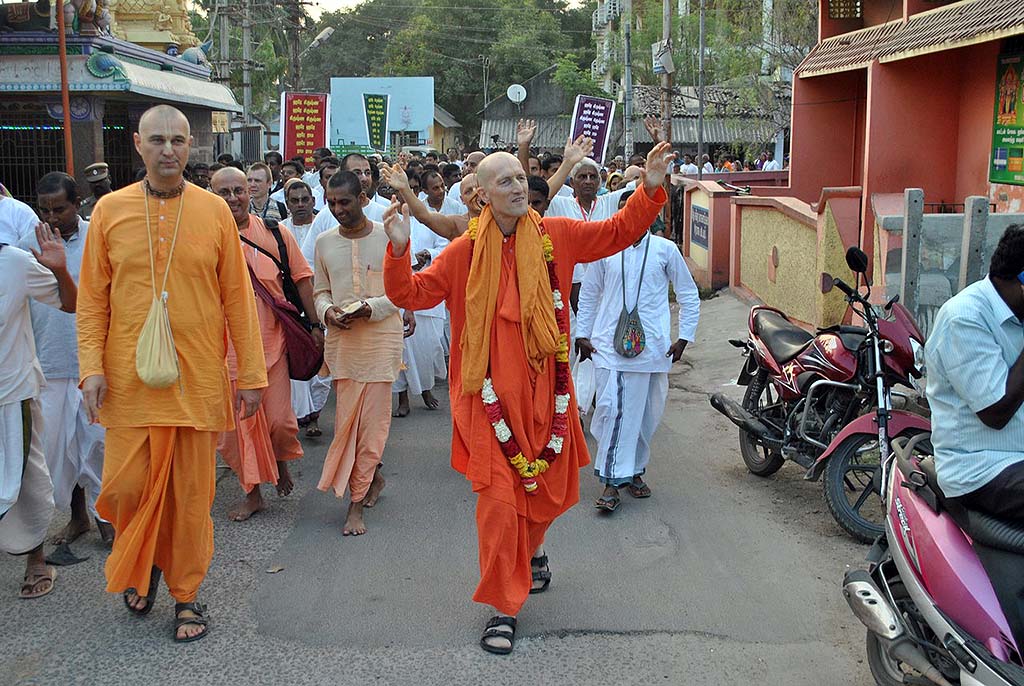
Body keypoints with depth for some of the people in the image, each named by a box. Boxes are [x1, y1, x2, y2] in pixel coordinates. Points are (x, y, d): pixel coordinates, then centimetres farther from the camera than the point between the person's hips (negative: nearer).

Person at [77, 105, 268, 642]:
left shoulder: (215, 211, 0)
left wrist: (252, 373, 1)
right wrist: (92, 367, -5)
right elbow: (92, 298, 5)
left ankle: (185, 593, 26)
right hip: (129, 378, 1)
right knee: (125, 486, 2)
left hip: (198, 378, 0)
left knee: (191, 493, 7)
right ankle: (140, 565, 34)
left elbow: (237, 297, 2)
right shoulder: (109, 210, 2)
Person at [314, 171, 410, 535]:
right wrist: (327, 310, -8)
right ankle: (372, 477, 30)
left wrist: (372, 307, -18)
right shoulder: (324, 241, 8)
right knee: (346, 419, 6)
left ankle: (356, 504, 4)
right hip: (341, 339, 4)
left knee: (372, 421, -3)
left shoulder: (387, 237, -3)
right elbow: (321, 291, 14)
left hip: (381, 337, -3)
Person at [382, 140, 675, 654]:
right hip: (492, 393, -3)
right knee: (499, 497, -3)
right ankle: (503, 607, 12)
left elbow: (618, 232, 9)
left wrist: (650, 191, -3)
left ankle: (531, 550, 50)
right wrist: (399, 249, -21)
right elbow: (411, 293, -5)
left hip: (545, 389, 3)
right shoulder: (466, 251, -5)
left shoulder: (555, 236, 1)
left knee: (548, 488, 16)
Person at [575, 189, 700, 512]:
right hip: (609, 345, 0)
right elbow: (588, 293, 16)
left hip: (652, 348, 1)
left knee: (646, 414, 8)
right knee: (612, 408, -10)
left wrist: (684, 337, 4)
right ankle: (612, 481, -3)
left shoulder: (666, 250, 3)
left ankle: (634, 471, 27)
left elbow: (689, 295, 10)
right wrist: (582, 334, 10)